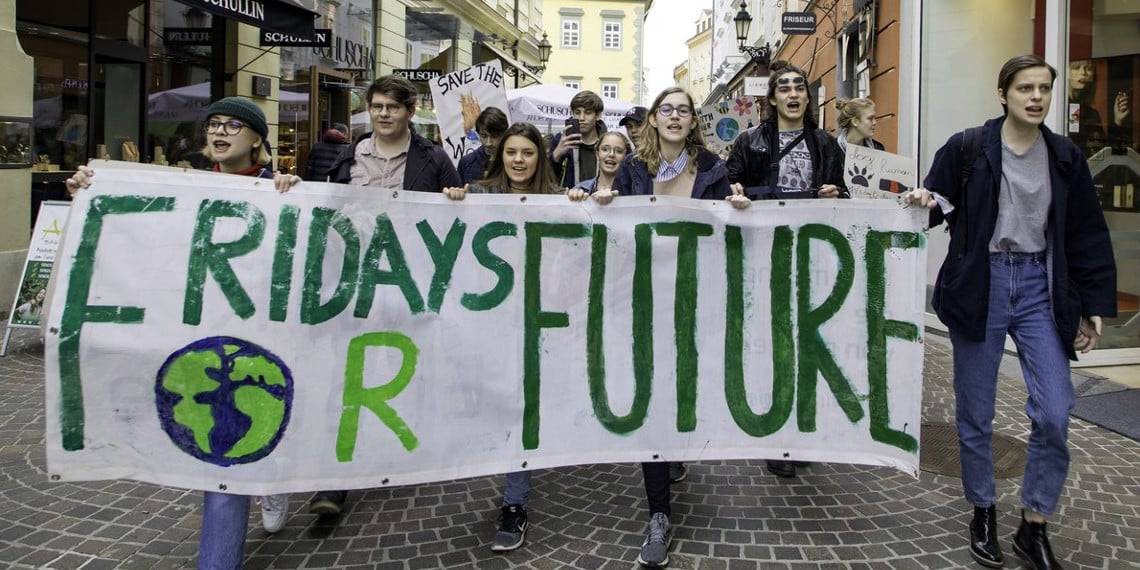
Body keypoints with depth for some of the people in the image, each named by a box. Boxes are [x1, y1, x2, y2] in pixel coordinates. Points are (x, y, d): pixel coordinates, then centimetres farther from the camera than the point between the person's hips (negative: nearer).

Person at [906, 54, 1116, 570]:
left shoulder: (1066, 158, 5)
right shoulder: (967, 148, -4)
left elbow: (1087, 235, 8)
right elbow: (938, 206, 4)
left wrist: (1094, 307, 5)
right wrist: (925, 204, -21)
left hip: (1039, 287, 2)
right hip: (979, 284, -2)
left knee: (1054, 414, -5)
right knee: (975, 412, 7)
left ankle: (1034, 526, 14)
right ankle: (983, 513, 27)